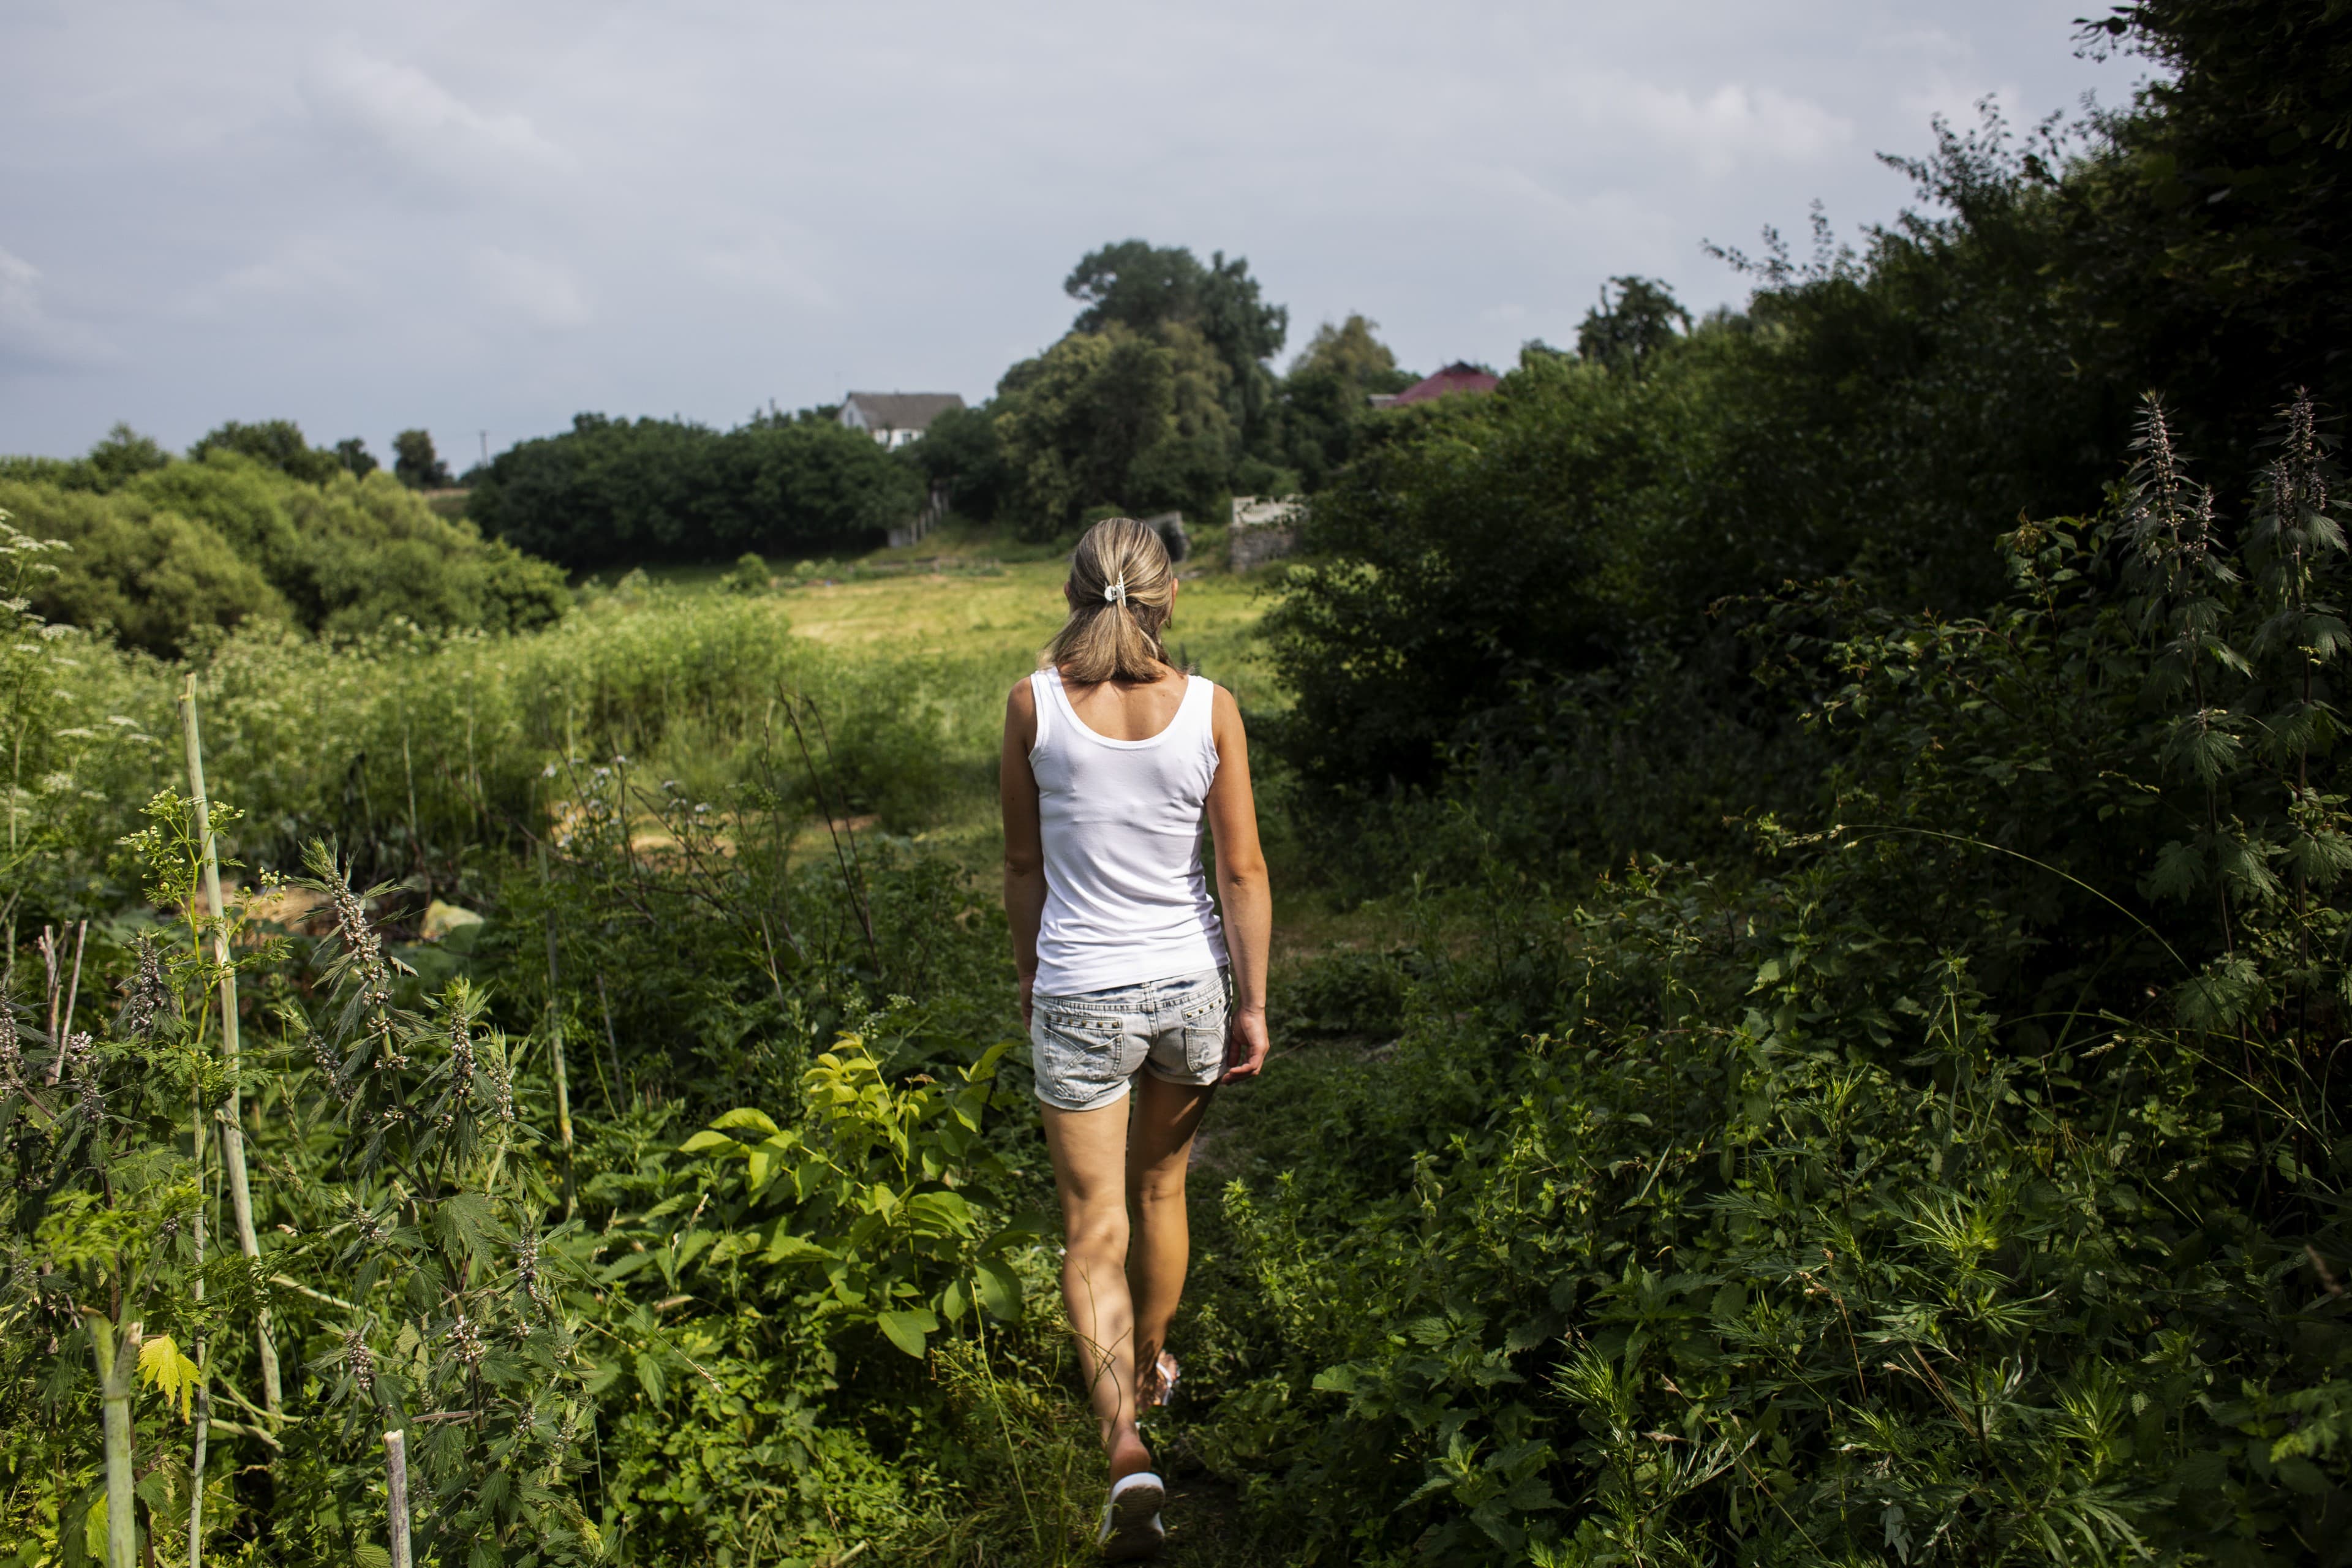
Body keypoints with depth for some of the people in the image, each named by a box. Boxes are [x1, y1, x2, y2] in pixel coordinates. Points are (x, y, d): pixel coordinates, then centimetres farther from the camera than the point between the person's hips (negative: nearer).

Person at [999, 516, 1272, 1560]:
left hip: (1080, 995, -2)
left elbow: (1024, 864, 1)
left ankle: (1126, 1446, -9)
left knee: (1094, 1231, 5)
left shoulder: (1035, 704, -9)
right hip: (1191, 983, 2)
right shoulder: (1209, 708, -8)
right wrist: (1253, 1004, 3)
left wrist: (1028, 973, 15)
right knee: (1160, 1191, 24)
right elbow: (1242, 870, -5)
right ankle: (1150, 1369, 44)